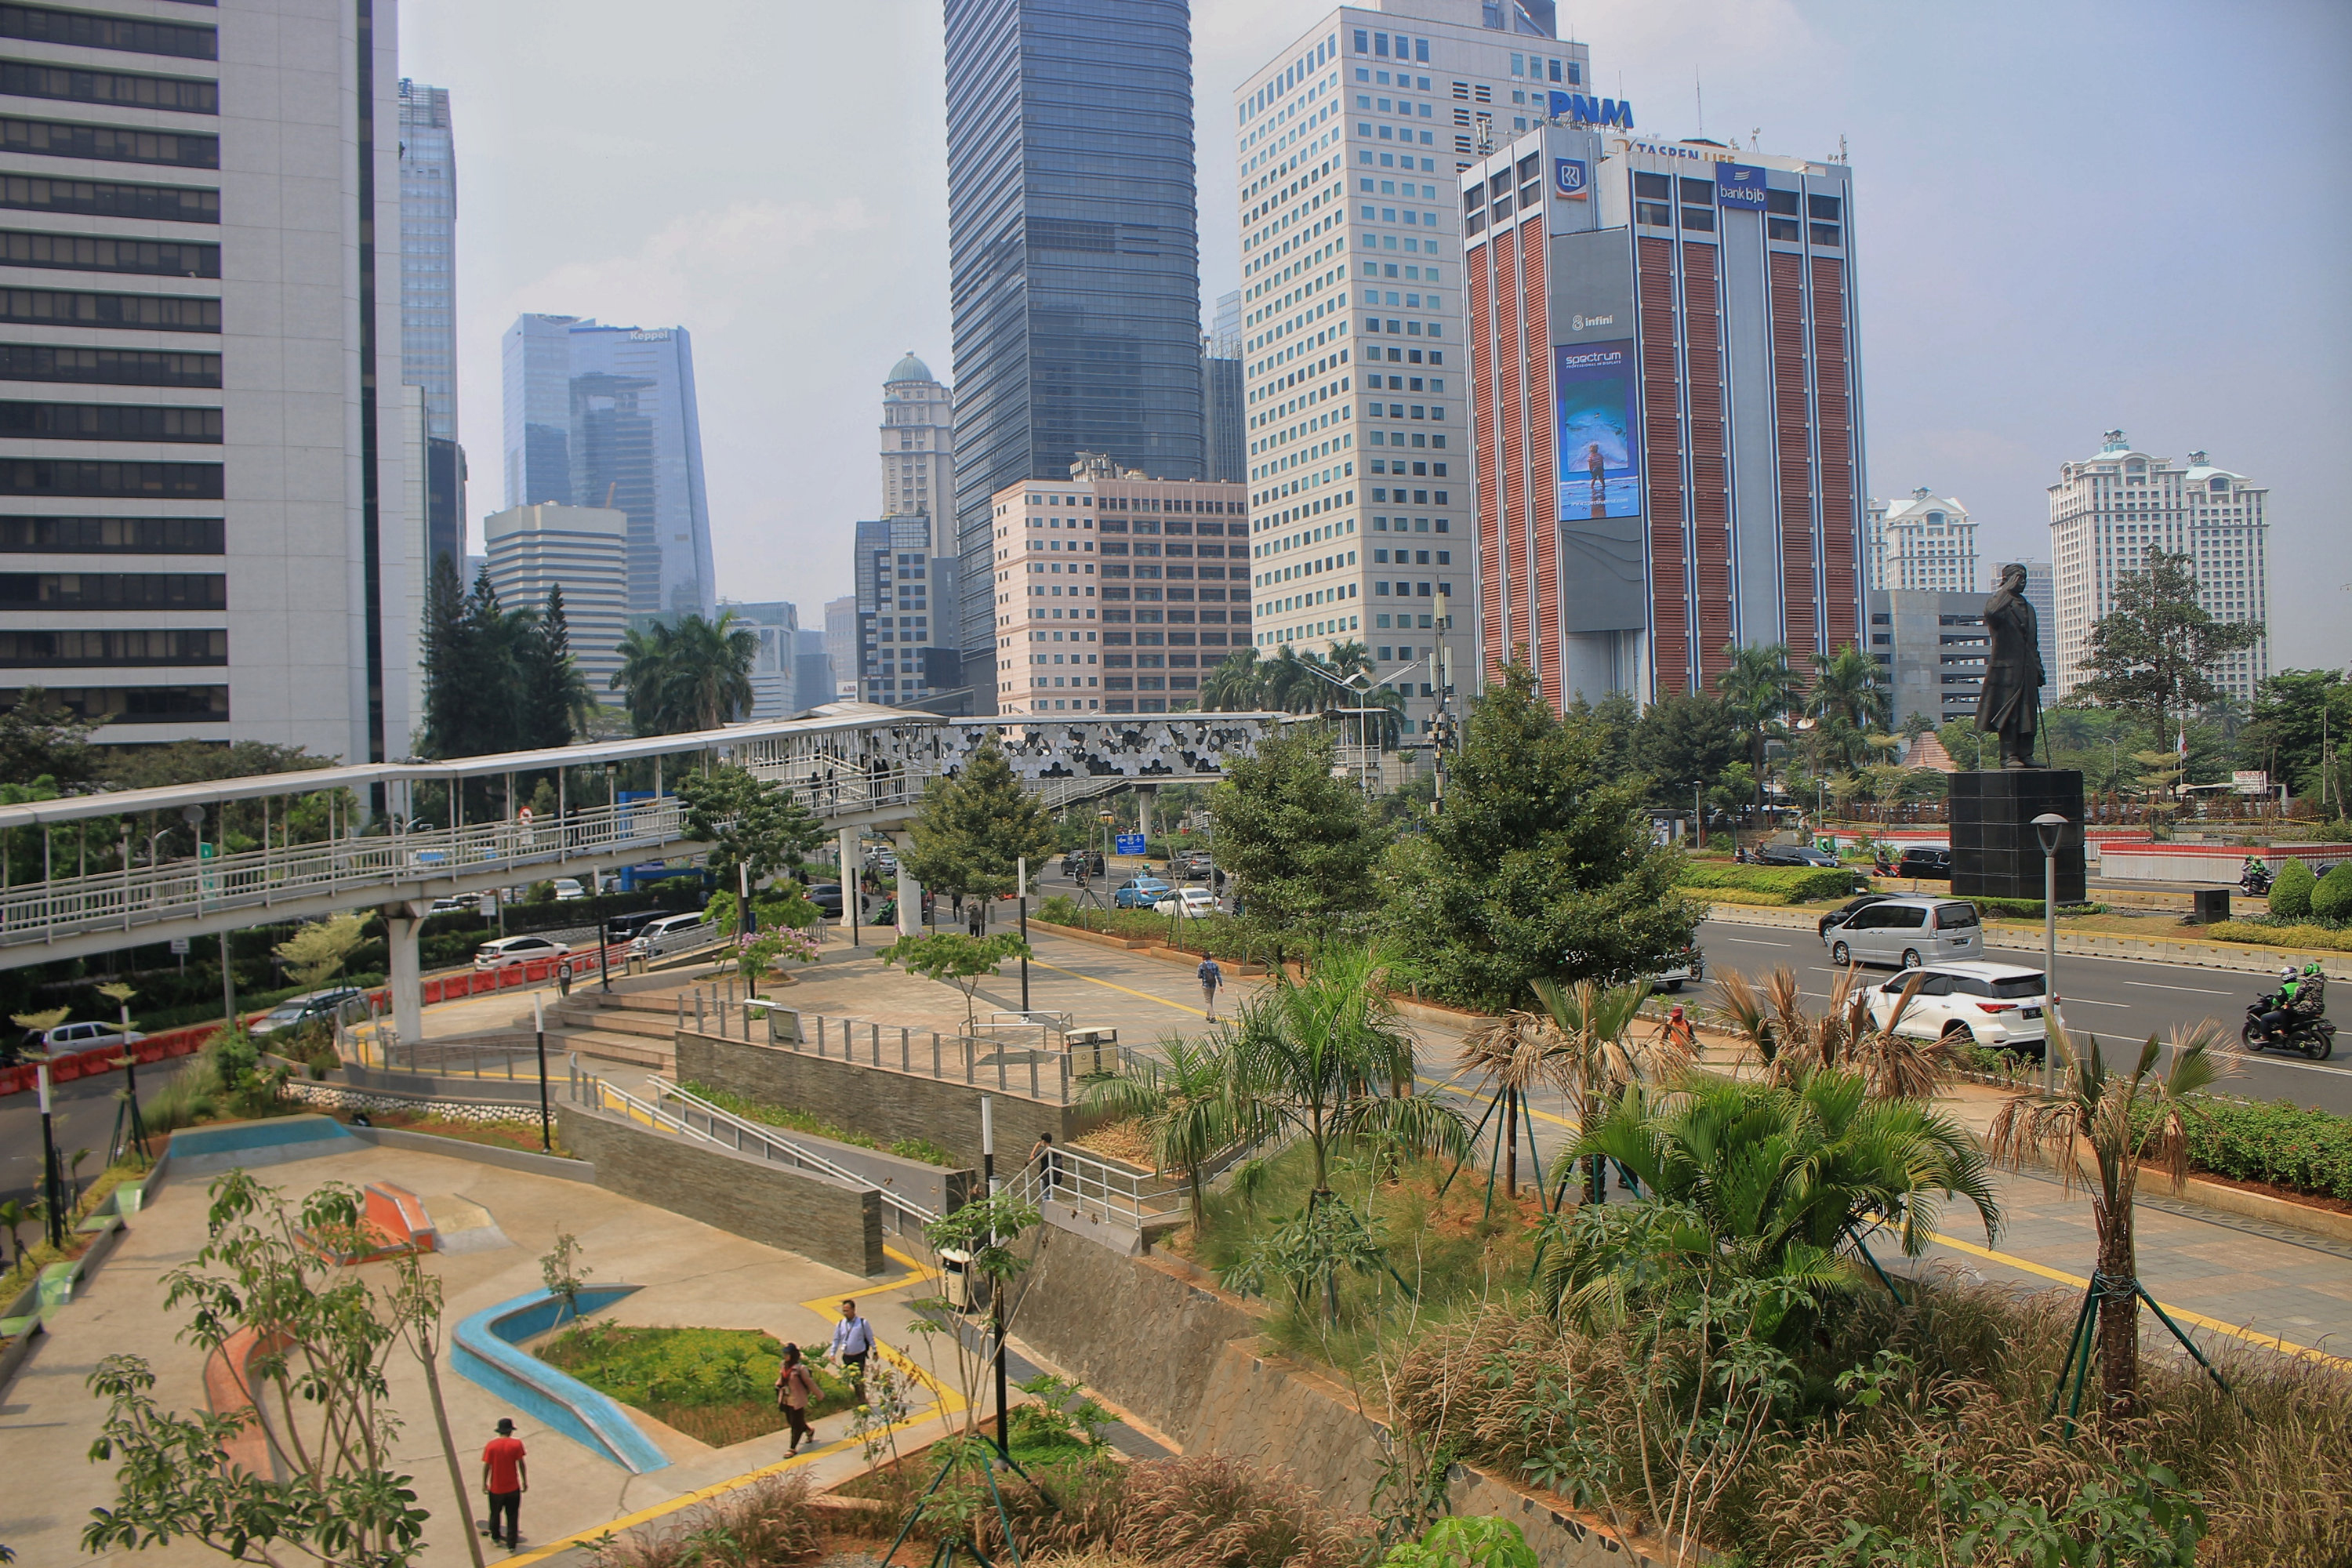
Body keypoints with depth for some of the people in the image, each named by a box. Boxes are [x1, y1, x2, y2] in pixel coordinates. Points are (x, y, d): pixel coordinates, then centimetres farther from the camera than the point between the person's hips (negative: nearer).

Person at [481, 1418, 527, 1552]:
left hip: (496, 1488, 1)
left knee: (495, 1513, 22)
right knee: (512, 1516, 8)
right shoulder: (516, 1444, -11)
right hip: (513, 1488, -1)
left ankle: (495, 1537, 40)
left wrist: (484, 1483, 7)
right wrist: (525, 1482, 1)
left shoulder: (490, 1445, -9)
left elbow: (486, 1466, -7)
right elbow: (521, 1464, -9)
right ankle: (511, 1544, 8)